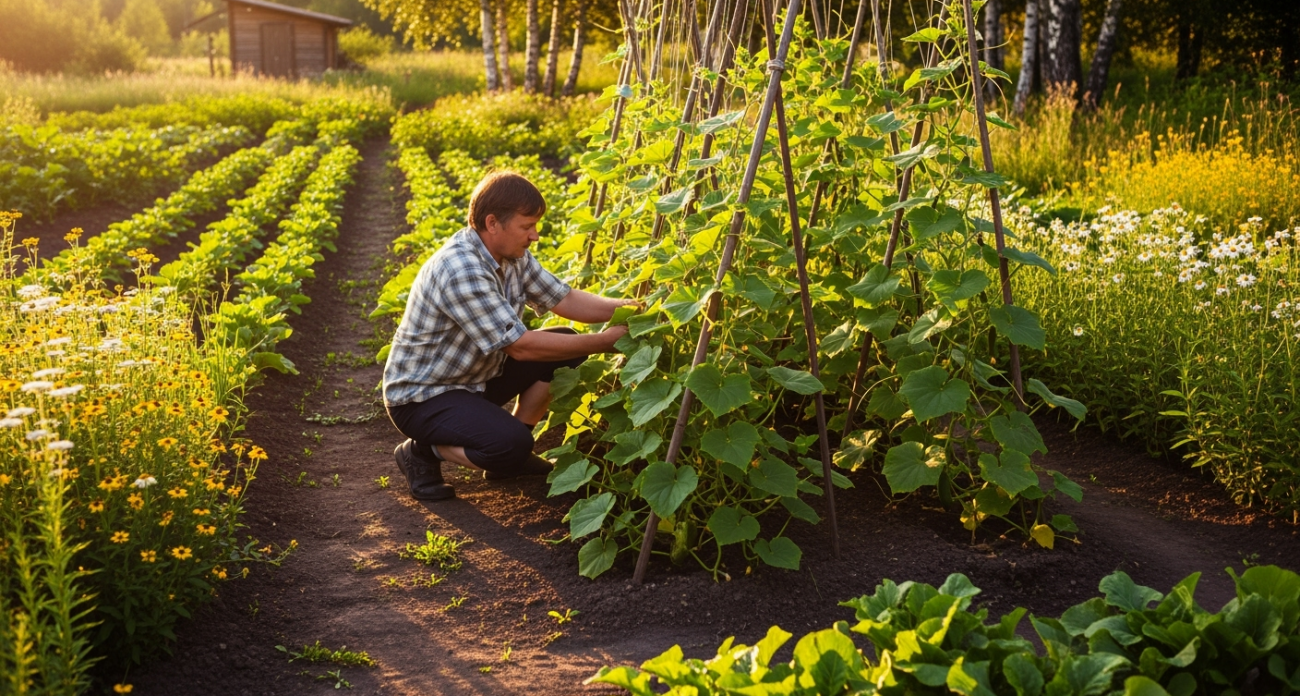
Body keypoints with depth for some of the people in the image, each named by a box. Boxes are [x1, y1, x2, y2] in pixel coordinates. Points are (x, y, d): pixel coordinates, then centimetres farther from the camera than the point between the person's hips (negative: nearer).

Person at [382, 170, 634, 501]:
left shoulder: (512, 255, -2)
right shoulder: (461, 270, -31)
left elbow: (564, 299, 3)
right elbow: (520, 346, -30)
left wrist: (627, 307, -14)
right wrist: (606, 340, -27)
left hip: (474, 376, 9)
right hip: (421, 396, -9)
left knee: (566, 345, -1)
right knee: (510, 444, -32)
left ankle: (512, 454, 10)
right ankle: (422, 451, -3)